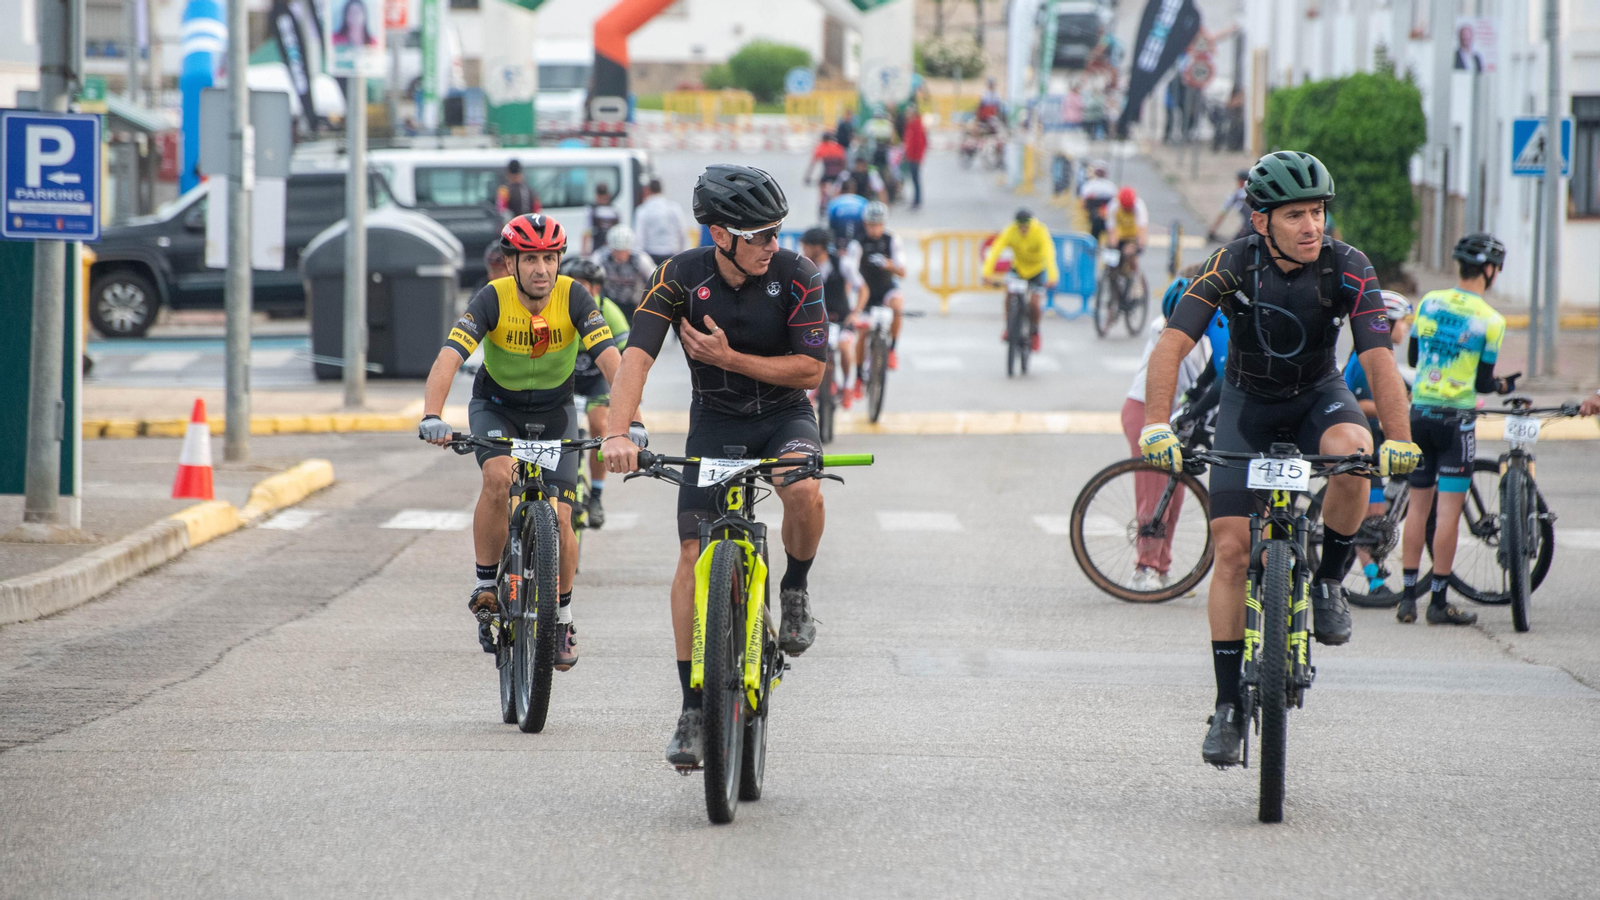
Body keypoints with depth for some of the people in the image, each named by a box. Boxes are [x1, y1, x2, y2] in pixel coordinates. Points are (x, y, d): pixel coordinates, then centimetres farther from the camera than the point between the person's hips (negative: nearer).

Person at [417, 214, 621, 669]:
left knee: (558, 520, -10)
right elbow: (449, 358, -36)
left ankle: (562, 614, 14)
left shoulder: (574, 298, -24)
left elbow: (611, 360, -34)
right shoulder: (492, 299, -26)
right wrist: (432, 416, -53)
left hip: (554, 412, 1)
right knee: (499, 478, -31)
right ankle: (485, 583, -12)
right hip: (496, 406, -1)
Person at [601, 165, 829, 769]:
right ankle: (693, 709, -2)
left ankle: (795, 587, -1)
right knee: (693, 555, -10)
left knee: (805, 493, -34)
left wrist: (729, 358, -26)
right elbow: (637, 356, -26)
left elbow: (811, 370, -16)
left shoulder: (796, 277, -17)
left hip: (784, 416, -1)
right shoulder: (682, 277, -17)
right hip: (715, 422, 1)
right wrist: (617, 433, -41)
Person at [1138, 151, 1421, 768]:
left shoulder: (1348, 270, -22)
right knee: (1231, 547, -11)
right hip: (1248, 401, 0)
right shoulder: (1232, 266, -23)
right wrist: (1156, 425, -45)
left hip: (1319, 397, 0)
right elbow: (1171, 345, -30)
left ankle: (1328, 581, -10)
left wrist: (1399, 439, -44)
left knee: (1350, 451, -36)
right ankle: (1229, 706, -2)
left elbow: (1379, 359, -29)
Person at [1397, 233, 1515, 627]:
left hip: (1419, 412, 5)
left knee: (1418, 504, 12)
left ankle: (1409, 597, 12)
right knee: (1449, 508, 0)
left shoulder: (1429, 302, 3)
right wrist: (1504, 385, 15)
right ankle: (1439, 602, 1)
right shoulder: (1491, 321, -10)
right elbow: (1483, 382, -7)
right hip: (1456, 418, -5)